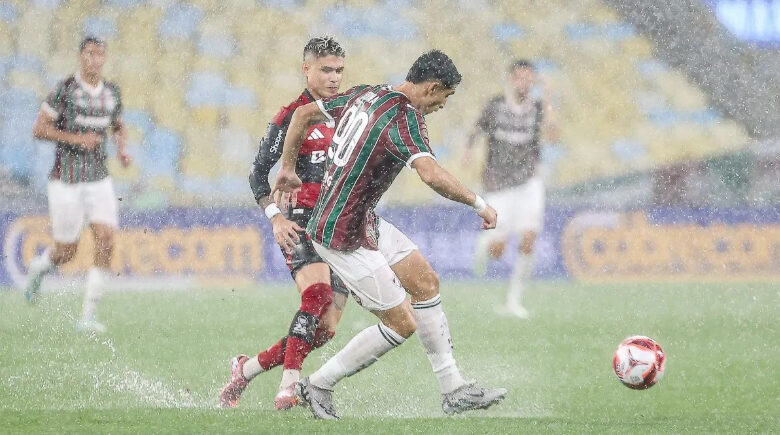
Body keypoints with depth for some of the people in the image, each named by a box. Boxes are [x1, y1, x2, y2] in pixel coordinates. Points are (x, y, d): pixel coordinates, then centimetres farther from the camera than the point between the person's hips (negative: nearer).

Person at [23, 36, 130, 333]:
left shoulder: (112, 93, 6)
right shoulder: (65, 89, -10)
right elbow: (38, 129, -11)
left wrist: (121, 150, 4)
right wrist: (75, 138, -22)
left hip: (99, 180, 4)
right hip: (66, 182, -4)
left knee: (106, 242, -12)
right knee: (66, 253, 2)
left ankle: (87, 316, -6)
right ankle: (38, 268, 40)